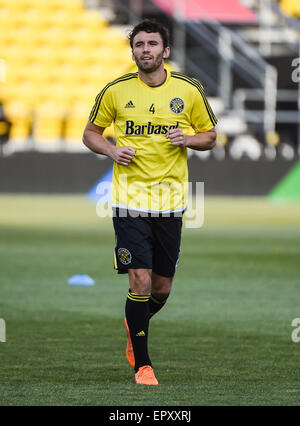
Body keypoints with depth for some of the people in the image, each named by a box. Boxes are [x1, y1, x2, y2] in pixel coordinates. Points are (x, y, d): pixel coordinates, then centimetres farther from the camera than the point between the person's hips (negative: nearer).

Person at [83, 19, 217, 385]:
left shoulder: (189, 90, 2)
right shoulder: (115, 91, 0)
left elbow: (210, 135, 12)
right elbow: (90, 133, 12)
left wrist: (189, 139, -10)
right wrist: (111, 150, -9)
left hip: (170, 200, 2)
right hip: (129, 198, -2)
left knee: (162, 287, 8)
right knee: (140, 282, -11)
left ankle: (135, 326, 41)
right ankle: (142, 364, 1)